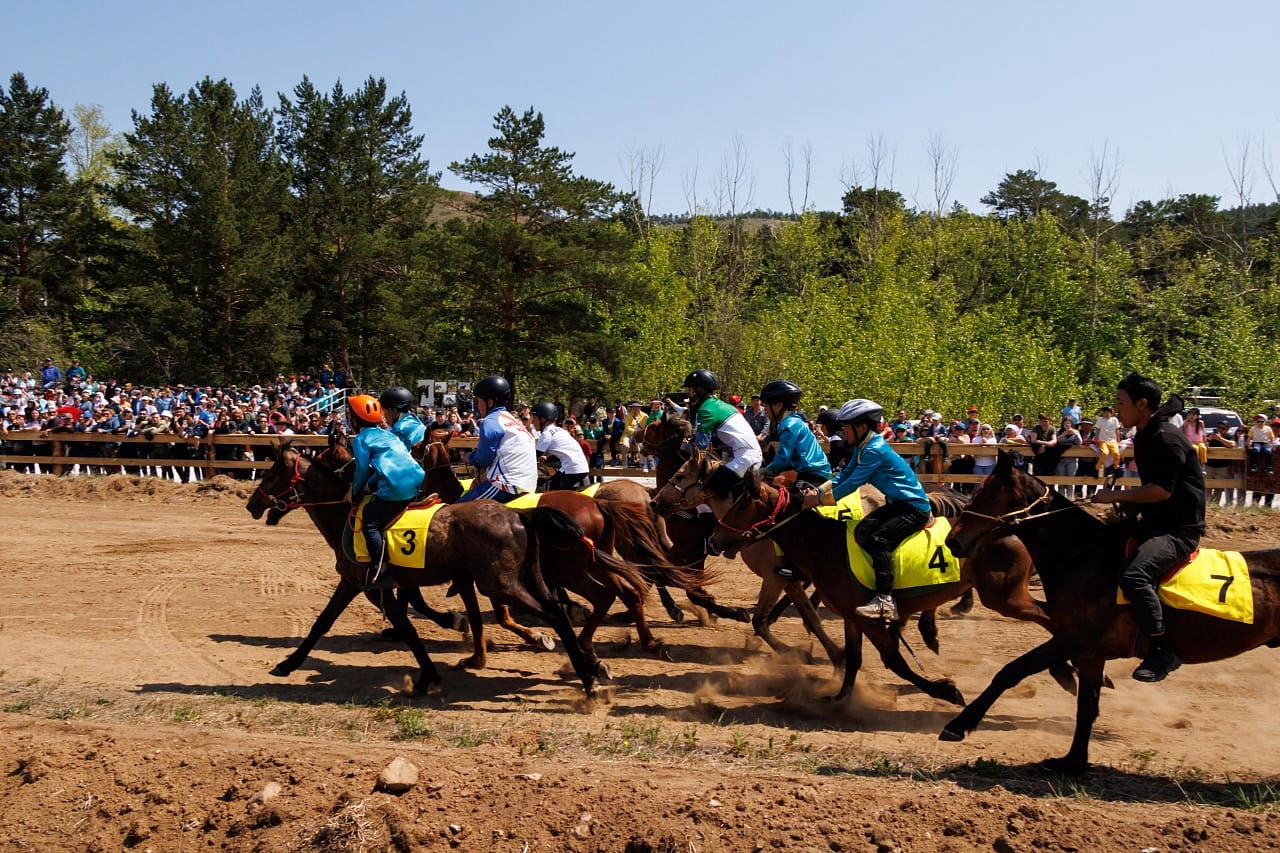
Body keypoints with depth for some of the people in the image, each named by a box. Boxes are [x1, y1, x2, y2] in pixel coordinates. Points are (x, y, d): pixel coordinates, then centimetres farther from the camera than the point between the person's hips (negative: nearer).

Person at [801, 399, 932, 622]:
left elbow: (852, 483, -23)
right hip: (897, 503, 10)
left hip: (914, 508, -10)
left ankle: (885, 600, -26)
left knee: (879, 540, -25)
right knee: (861, 532, -6)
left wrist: (819, 500, -19)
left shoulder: (874, 450, -21)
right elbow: (844, 475, 13)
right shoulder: (862, 447, 9)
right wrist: (818, 491, 0)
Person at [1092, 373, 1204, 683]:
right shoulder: (1144, 436, 13)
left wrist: (1117, 496, -18)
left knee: (1134, 575, -31)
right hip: (1155, 522, 11)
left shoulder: (1167, 438, -18)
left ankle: (1163, 652, -19)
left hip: (1180, 529, -11)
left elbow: (1162, 490, -25)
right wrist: (1130, 502, 10)